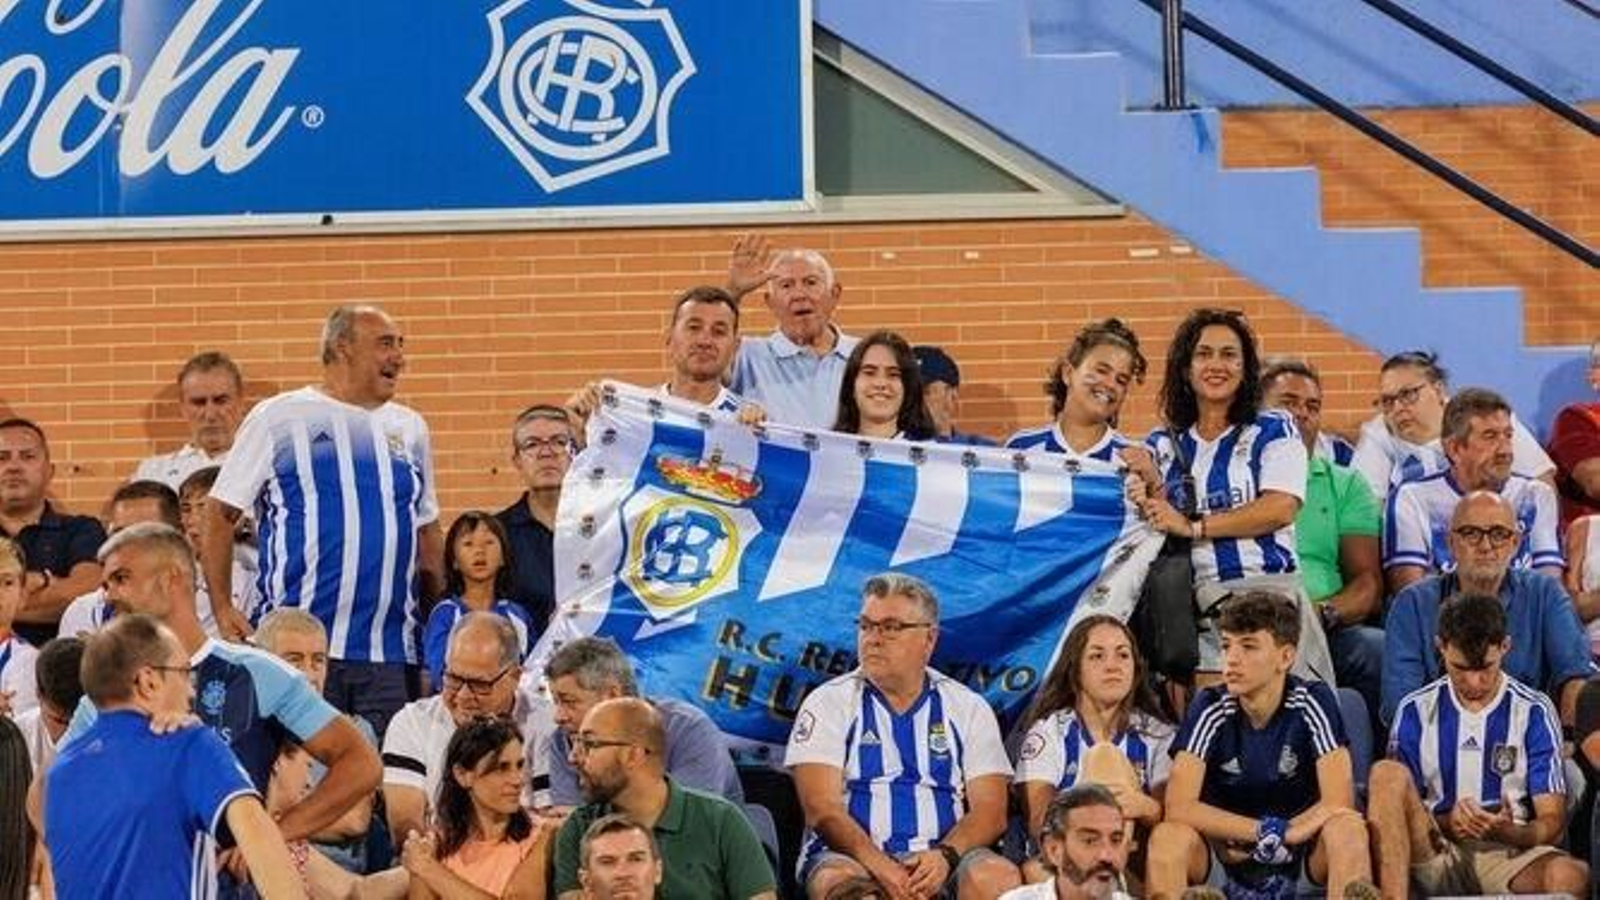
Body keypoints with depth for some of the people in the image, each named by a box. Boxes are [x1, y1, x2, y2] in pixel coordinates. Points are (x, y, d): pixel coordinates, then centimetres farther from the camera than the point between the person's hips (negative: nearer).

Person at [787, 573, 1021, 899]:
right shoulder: (829, 704, 7)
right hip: (854, 857, -1)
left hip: (941, 861, 2)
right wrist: (878, 865, -21)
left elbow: (990, 811, 4)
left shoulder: (968, 709, 12)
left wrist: (945, 855, -17)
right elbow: (822, 810, -4)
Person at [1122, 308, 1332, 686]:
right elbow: (1154, 527, 14)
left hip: (1269, 592, -2)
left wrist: (1194, 526, -9)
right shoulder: (1163, 445, 15)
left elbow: (1281, 508, -7)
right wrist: (1152, 487, -7)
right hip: (1199, 605, 2)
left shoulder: (1273, 430, 7)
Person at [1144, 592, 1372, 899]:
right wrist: (1265, 830, -19)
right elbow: (1179, 807, -16)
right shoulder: (1212, 709, -7)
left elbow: (1339, 802, -13)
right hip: (1224, 855, 0)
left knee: (1347, 828, -31)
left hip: (1303, 850, 0)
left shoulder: (1313, 702, -8)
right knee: (1168, 836, -30)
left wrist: (1275, 837, -18)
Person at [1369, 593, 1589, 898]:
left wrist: (1507, 832, -21)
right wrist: (1446, 823, -16)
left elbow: (1551, 822, 1)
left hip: (1507, 852, -1)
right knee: (1387, 774, -27)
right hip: (1434, 851, 1)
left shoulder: (1533, 712, 4)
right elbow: (1397, 808, 6)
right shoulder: (1416, 711, 7)